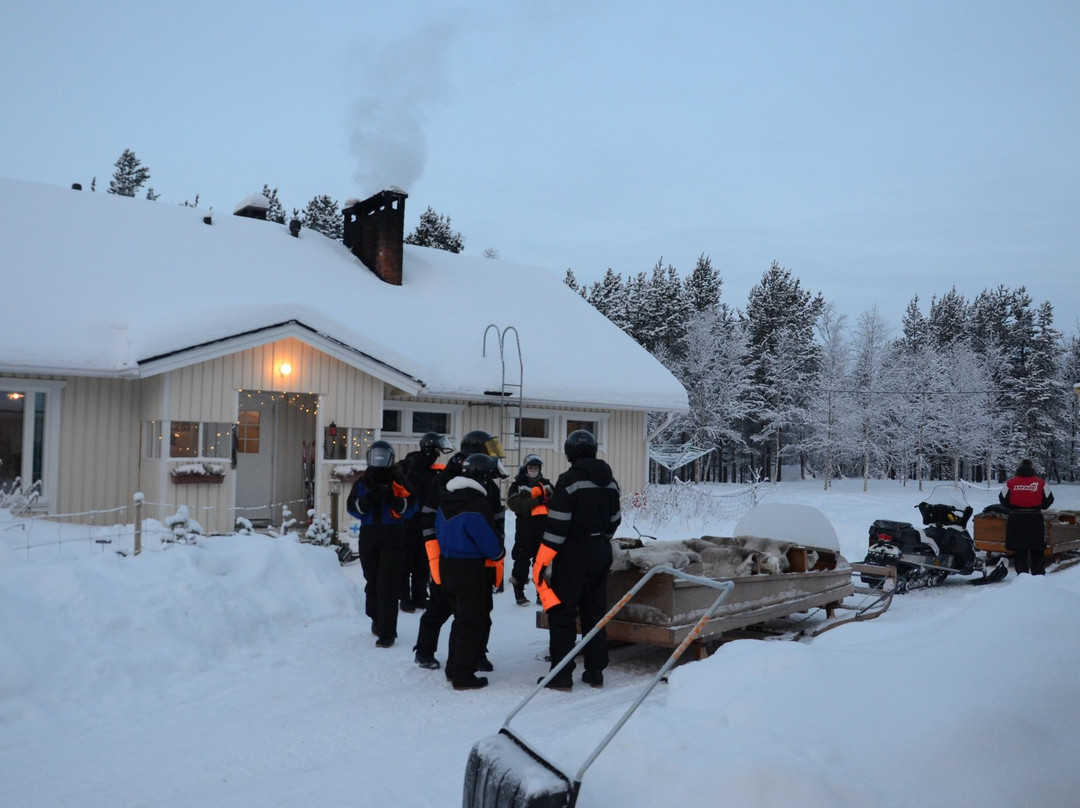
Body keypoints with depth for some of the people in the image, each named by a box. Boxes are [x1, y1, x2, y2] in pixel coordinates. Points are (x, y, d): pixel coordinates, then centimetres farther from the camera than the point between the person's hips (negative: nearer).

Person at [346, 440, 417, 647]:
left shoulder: (399, 481, 1)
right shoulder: (362, 482, 9)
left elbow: (411, 507, -4)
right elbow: (352, 507, 2)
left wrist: (393, 499, -20)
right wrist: (367, 499, -15)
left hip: (392, 539, -3)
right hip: (368, 538, 3)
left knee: (388, 585, -8)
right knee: (372, 582, 13)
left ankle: (387, 632, -6)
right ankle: (377, 619, 34)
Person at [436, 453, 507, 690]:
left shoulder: (446, 500, 5)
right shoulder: (478, 505, -21)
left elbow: (439, 532, 13)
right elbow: (490, 543, -17)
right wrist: (499, 555, 4)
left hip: (446, 566, 8)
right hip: (469, 570, -8)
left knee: (461, 618, 21)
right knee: (473, 623, 3)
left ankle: (454, 668, 29)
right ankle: (463, 676, 7)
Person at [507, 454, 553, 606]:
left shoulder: (546, 484, 13)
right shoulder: (517, 485, 2)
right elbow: (515, 505, -14)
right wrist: (537, 500, -21)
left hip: (543, 529, 4)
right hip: (525, 529, -3)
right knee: (522, 561, 0)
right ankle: (519, 593, 10)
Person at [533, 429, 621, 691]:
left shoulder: (569, 480, -15)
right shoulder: (609, 481, 7)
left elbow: (557, 525, -19)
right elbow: (613, 520, 13)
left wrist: (542, 561, -15)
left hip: (573, 554, -7)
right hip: (601, 553, 7)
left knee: (562, 613, 1)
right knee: (595, 612, 14)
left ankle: (561, 674, 2)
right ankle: (595, 671, 18)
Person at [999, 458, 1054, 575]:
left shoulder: (1011, 482, -4)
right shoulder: (1040, 482, -4)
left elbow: (1003, 500, -1)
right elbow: (1049, 500, 2)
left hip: (1016, 518, 0)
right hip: (1035, 518, 0)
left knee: (1019, 549, 5)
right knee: (1037, 550, 13)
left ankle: (1022, 573, 4)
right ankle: (1038, 573, 18)